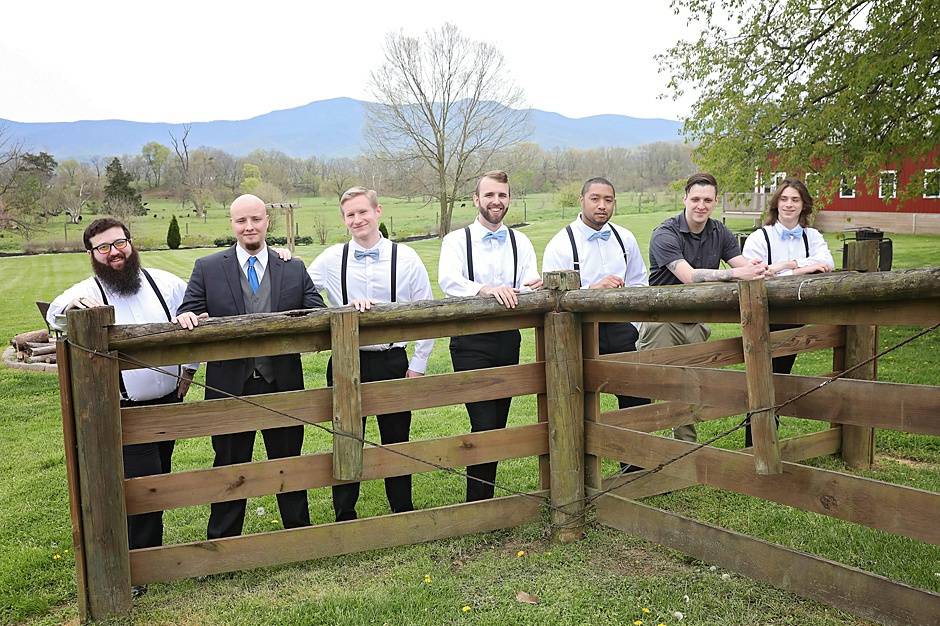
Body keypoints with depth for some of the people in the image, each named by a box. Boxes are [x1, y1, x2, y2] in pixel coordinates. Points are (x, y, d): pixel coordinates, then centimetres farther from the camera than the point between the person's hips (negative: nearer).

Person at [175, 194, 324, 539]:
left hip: (283, 385, 1)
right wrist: (187, 317, -24)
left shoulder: (294, 269, 5)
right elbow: (188, 314, -1)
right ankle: (221, 544, 30)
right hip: (230, 387, -1)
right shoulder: (207, 268, 1)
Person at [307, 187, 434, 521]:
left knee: (397, 441, 11)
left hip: (393, 362, 0)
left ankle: (404, 515, 28)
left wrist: (418, 365, 0)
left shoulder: (406, 258, -2)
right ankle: (344, 519, 24)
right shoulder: (331, 259, 0)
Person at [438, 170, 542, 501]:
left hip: (508, 339, 5)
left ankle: (486, 498, 28)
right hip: (471, 342, -4)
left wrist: (536, 287, -28)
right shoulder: (457, 240, -1)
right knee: (484, 425, -11)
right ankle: (477, 506, 1)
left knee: (499, 424, 13)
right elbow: (448, 280, -20)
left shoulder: (520, 242, 10)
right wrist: (486, 289, -38)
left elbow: (530, 286, -3)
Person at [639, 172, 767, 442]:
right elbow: (688, 276, -29)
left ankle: (686, 444, 26)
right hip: (661, 320, -5)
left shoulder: (720, 233, 6)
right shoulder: (665, 234, -15)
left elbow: (744, 266, -6)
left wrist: (758, 269, -31)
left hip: (695, 321, 6)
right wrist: (735, 273, -38)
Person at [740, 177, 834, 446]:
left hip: (795, 320, 5)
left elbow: (827, 264, -11)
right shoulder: (759, 237, -4)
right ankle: (753, 446, 8)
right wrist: (802, 269, -18)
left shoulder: (812, 236, 8)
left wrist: (786, 265, -19)